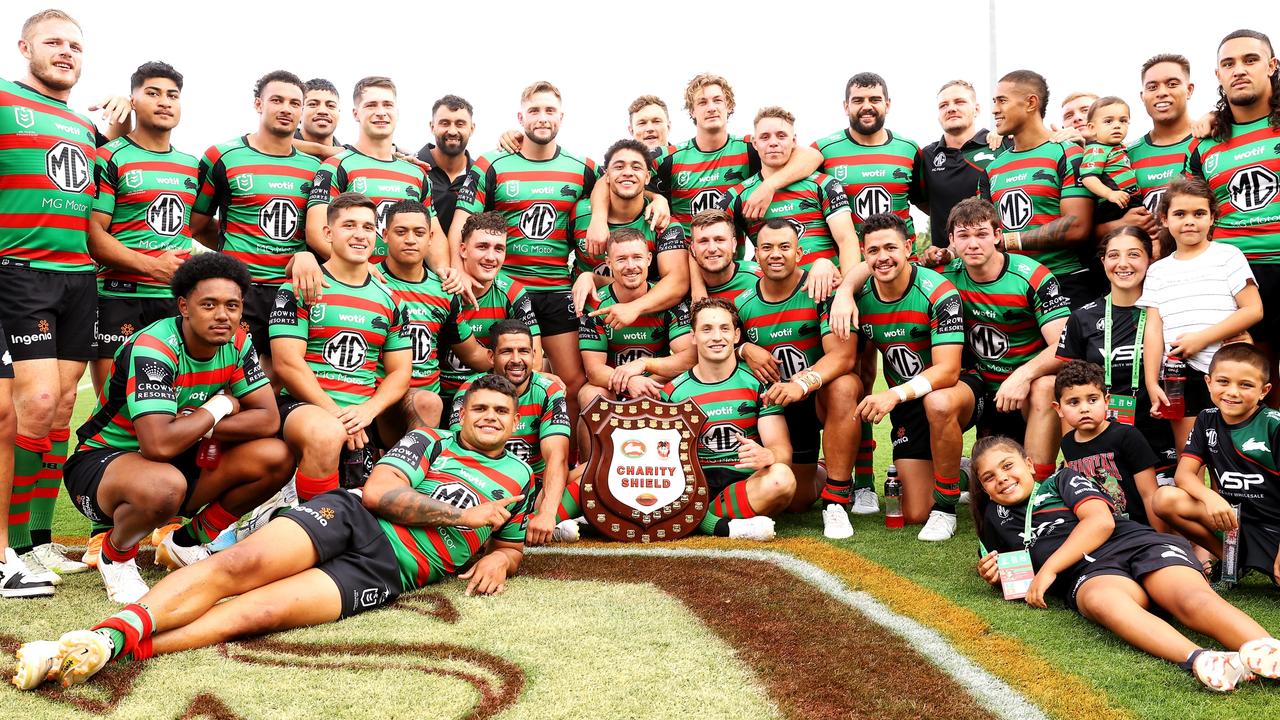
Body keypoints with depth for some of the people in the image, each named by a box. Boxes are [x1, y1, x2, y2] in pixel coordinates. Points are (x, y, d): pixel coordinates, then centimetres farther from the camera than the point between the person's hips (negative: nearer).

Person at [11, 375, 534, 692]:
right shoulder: (428, 441, 16)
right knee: (242, 564, -31)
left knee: (256, 612, -26)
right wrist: (466, 515, -2)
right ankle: (109, 629, -37)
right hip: (351, 516, 1)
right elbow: (377, 491, -1)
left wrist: (498, 559, 7)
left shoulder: (517, 477, 23)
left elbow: (512, 545, 33)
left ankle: (107, 652, -39)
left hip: (384, 572, -1)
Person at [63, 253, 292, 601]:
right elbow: (159, 444, -38)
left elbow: (268, 420, -11)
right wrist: (219, 407, -22)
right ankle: (116, 554, -5)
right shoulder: (152, 349, -27)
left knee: (276, 458, -14)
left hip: (182, 461, 7)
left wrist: (195, 426, -22)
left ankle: (186, 542, 7)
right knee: (165, 486, -41)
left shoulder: (235, 343, -7)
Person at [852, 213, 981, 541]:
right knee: (914, 514, -2)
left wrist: (895, 394, -44)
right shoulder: (860, 297, -7)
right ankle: (956, 472, 33)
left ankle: (945, 508, -21)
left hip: (957, 388, -4)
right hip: (906, 403, 4)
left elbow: (948, 370, -29)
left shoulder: (938, 291, -21)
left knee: (937, 403, -43)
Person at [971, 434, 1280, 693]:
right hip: (1088, 574, 0)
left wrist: (1049, 568, -5)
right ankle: (1198, 659, -69)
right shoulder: (995, 516, 30)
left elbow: (1101, 521, 2)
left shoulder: (1062, 480, 19)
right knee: (1101, 599, -41)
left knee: (1193, 599, -36)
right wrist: (995, 574, 13)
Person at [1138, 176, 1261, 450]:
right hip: (1178, 376, 3)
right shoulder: (1158, 271, 12)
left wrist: (1202, 338, -13)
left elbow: (1254, 310, -5)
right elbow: (1153, 330, 7)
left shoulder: (1227, 256, 4)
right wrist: (1151, 382, 0)